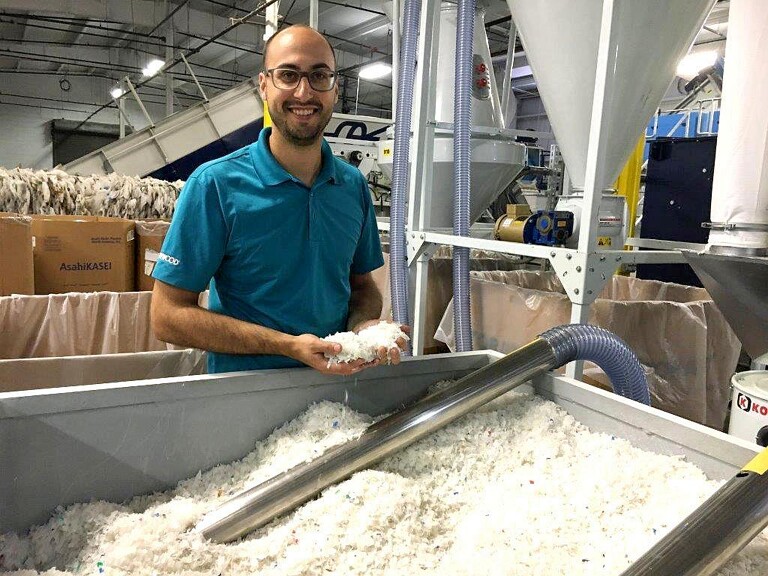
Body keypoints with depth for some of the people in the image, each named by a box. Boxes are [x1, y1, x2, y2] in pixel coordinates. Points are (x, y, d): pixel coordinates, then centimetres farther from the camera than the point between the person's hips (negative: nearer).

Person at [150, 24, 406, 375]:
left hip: (337, 376, 5)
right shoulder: (215, 184, -12)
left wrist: (365, 326, -9)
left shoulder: (354, 185, 2)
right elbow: (168, 315, -12)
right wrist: (287, 346, -20)